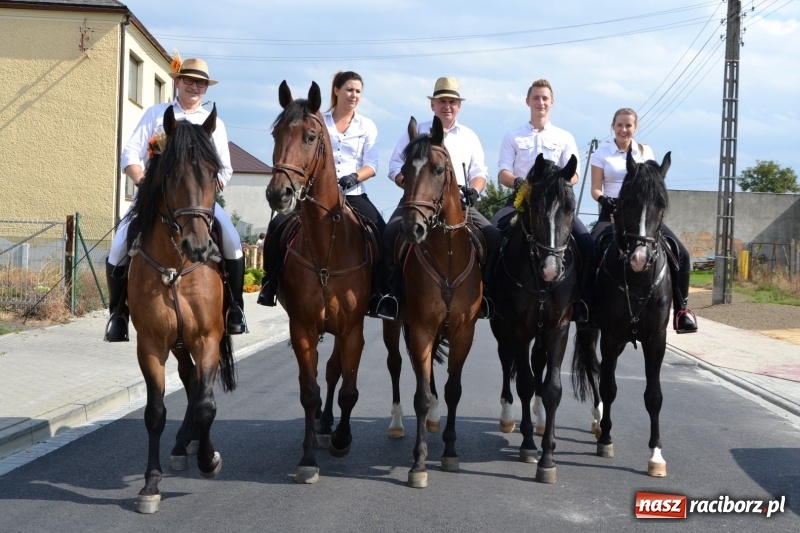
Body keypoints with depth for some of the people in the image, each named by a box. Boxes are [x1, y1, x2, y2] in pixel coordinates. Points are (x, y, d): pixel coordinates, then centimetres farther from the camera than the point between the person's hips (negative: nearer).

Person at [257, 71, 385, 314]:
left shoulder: (367, 127, 11)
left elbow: (371, 164, 2)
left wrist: (354, 177, -18)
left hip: (353, 194, 1)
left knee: (381, 235, -21)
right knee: (279, 226, -20)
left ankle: (377, 295, -11)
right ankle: (271, 283, -4)